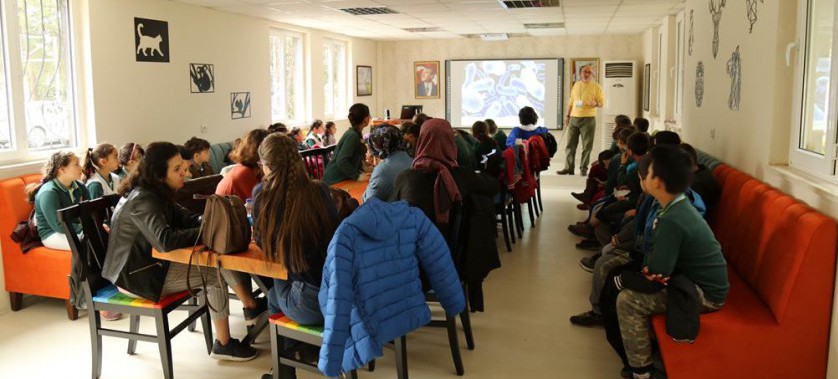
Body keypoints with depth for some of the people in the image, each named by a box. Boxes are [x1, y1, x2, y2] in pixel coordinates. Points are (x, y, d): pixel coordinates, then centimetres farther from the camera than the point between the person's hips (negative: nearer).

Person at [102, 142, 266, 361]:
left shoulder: (155, 193, 5)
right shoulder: (143, 200, -25)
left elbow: (187, 219, 8)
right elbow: (166, 241, -38)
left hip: (150, 263, 9)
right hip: (136, 275, -9)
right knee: (214, 275, -10)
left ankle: (251, 307, 4)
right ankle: (223, 344, 0)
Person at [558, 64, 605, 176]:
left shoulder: (596, 87, 0)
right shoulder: (576, 85, 14)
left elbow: (602, 102, -1)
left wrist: (595, 104, -23)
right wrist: (567, 115, 13)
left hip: (588, 119, -4)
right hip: (574, 118, 4)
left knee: (587, 146, -2)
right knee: (570, 145, 3)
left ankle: (583, 169, 6)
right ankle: (569, 168, 8)